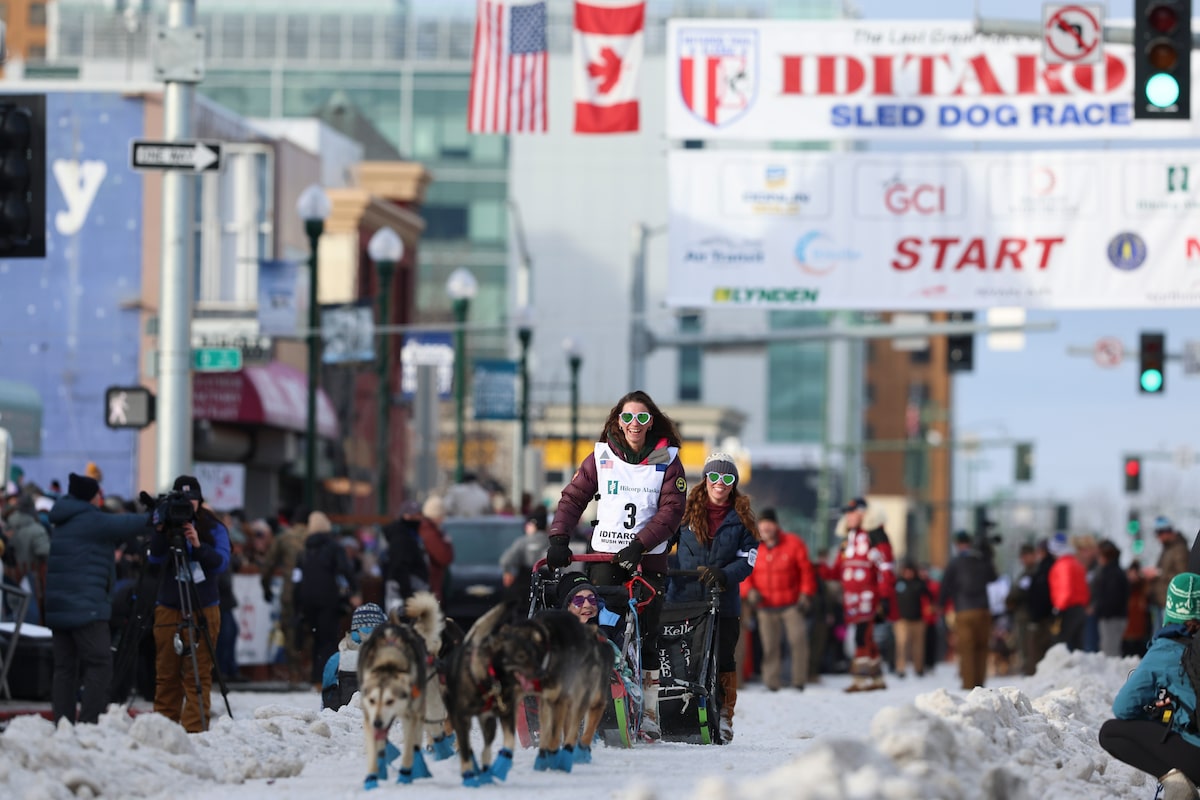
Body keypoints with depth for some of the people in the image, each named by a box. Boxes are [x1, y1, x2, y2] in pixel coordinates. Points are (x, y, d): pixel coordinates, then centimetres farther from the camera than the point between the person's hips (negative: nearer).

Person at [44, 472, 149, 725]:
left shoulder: (64, 522, 19)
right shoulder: (91, 520, -8)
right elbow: (133, 524, -3)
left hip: (58, 607, 9)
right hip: (85, 607, -9)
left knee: (65, 667, 6)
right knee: (99, 665, -8)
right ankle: (88, 723, -16)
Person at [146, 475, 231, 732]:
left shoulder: (213, 528, 4)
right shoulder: (167, 526, 6)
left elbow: (221, 562, -8)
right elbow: (155, 559, -7)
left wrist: (199, 545, -25)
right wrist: (160, 532, -24)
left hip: (203, 609, -1)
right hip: (168, 608, 2)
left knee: (198, 673, -7)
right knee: (166, 672, 2)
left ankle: (195, 727, -8)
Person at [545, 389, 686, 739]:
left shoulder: (667, 460, 4)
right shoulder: (602, 455, 9)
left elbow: (671, 510, -5)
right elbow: (574, 497, 8)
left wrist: (639, 545, -17)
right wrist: (559, 537, -8)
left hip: (648, 559, -1)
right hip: (604, 556, 1)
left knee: (644, 637, -3)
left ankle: (648, 716, 1)